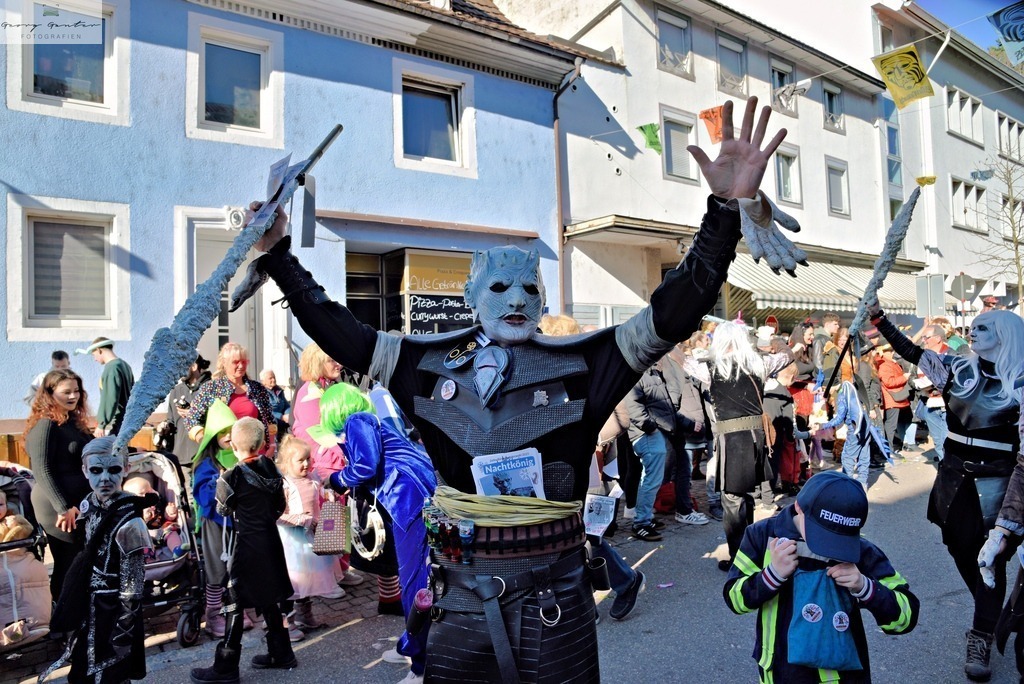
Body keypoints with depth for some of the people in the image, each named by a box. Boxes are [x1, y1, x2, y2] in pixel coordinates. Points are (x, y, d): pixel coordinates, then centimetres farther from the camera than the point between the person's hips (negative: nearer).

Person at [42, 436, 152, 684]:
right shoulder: (88, 505, -5)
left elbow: (132, 591, -20)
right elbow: (90, 560, 10)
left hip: (115, 616, -7)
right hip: (89, 610, 7)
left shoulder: (129, 523, -27)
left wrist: (121, 640, -16)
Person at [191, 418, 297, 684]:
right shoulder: (271, 468, -1)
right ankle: (281, 654, 26)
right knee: (268, 600, 17)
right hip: (270, 541, 6)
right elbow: (280, 506, 8)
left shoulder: (231, 477, -16)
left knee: (236, 605, 4)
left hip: (246, 545, -6)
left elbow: (223, 510, 2)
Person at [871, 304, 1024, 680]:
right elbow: (910, 351, 7)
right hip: (954, 473, 4)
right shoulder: (959, 368, 3)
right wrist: (878, 316, 1)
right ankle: (990, 616, 35)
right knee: (960, 548, 13)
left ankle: (981, 639, 5)